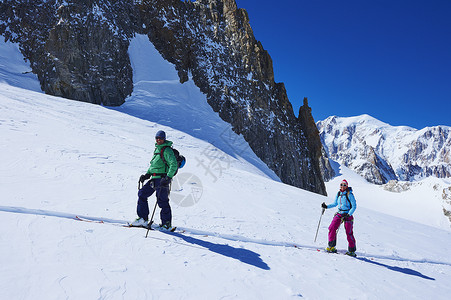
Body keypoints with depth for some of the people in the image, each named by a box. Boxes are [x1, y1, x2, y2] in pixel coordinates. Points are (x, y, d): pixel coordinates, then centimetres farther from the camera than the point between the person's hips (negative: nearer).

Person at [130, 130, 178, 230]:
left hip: (162, 178, -9)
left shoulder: (167, 150, -11)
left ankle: (167, 224, 9)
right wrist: (147, 174, 15)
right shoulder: (157, 149, 16)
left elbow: (174, 165, -21)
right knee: (142, 193, 8)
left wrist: (168, 177, -28)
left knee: (162, 201, -4)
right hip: (154, 178, 9)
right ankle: (143, 219, 15)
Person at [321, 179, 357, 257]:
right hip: (339, 214, 5)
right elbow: (335, 204, 19)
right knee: (332, 228, -8)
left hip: (348, 215, -5)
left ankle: (352, 251, 9)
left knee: (349, 233, -4)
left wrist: (348, 214, -21)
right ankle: (331, 247, 4)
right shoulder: (338, 194, 8)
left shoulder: (349, 194, -10)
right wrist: (326, 206, 7)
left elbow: (354, 206, -10)